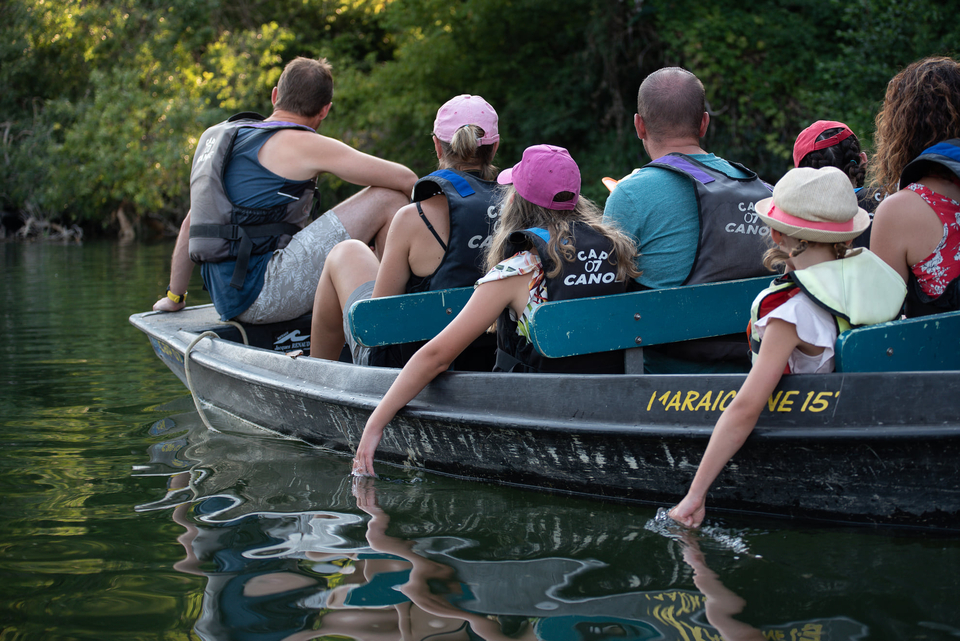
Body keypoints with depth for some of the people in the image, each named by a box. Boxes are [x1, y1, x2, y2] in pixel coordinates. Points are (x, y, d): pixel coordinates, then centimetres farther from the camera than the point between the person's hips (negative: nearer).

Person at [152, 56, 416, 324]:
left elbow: (192, 222, 25)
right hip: (260, 292, -9)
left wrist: (174, 296, 33)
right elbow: (405, 179, -7)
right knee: (389, 198, -5)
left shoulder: (223, 135, 19)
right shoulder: (302, 144, -6)